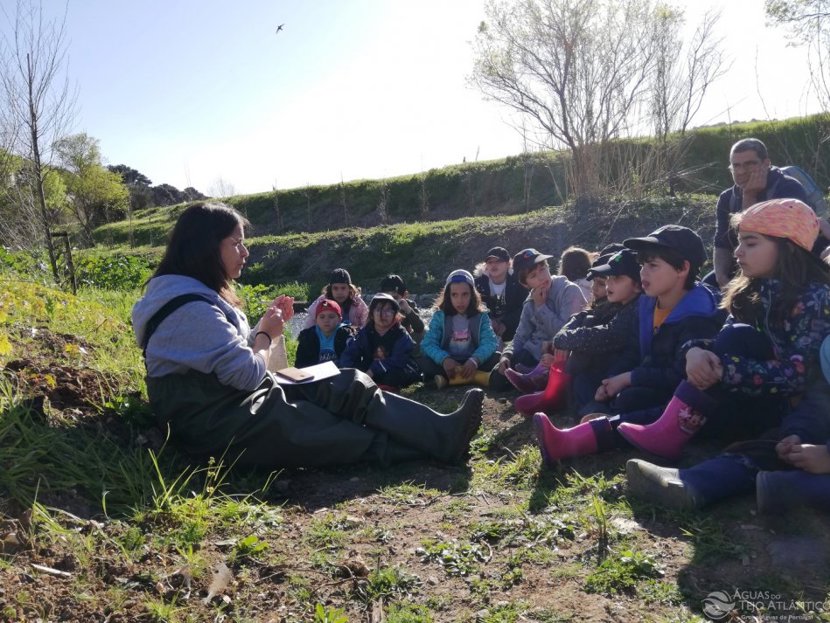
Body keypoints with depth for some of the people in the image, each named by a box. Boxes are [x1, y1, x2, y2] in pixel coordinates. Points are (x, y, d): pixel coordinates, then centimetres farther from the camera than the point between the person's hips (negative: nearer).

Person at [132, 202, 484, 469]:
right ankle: (442, 439, 1)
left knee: (348, 386, -3)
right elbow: (248, 374, -21)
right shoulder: (193, 308, -22)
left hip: (234, 404, 10)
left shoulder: (194, 296, 12)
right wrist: (266, 335, -3)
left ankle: (438, 433, -5)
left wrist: (266, 325, 5)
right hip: (222, 427, -9)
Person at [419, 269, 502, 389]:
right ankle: (477, 376, -34)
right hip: (448, 364, -1)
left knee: (497, 357, -24)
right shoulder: (439, 316, 0)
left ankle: (449, 379, -30)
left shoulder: (481, 316, 2)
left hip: (472, 364, 1)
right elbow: (428, 344, -12)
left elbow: (489, 342, -13)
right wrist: (444, 359, -32)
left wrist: (474, 360, -33)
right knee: (422, 360, -27)